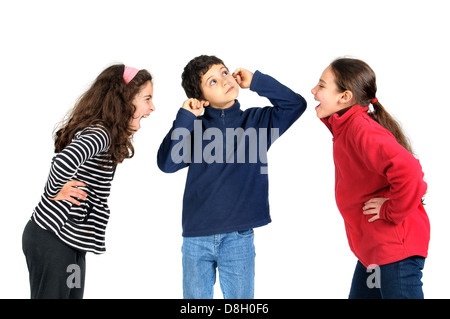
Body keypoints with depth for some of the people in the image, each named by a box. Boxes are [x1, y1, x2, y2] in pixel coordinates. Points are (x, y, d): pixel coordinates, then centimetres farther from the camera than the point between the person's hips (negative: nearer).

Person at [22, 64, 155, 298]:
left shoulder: (100, 132, 11)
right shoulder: (98, 134, -20)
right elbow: (65, 161, -39)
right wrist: (55, 193, -21)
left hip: (71, 241, 10)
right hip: (52, 240, -10)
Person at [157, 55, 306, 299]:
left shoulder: (256, 121, 6)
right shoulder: (195, 126, 4)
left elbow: (296, 104, -1)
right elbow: (166, 163, -7)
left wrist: (256, 82, -1)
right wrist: (184, 118, -10)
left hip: (238, 238, 0)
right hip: (196, 237, 1)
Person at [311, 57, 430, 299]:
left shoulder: (360, 129, -21)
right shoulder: (346, 127, 10)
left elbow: (408, 170, -35)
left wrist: (392, 211, -21)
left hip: (395, 248, -11)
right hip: (372, 247, 11)